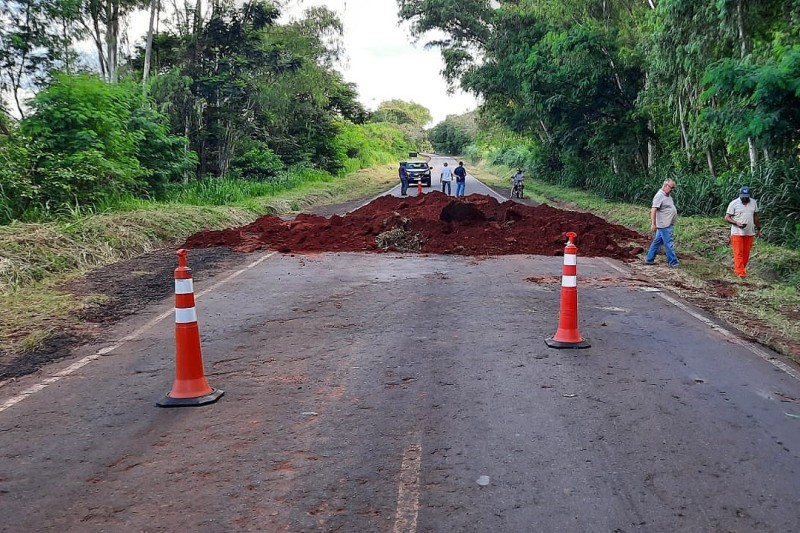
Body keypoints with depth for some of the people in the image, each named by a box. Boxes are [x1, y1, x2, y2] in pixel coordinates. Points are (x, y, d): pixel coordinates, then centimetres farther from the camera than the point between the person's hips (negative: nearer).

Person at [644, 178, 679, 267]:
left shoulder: (668, 195, 14)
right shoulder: (659, 196, -16)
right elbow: (653, 210, -22)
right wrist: (653, 224, -25)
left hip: (669, 225, 10)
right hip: (664, 226, -10)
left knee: (657, 241, 14)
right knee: (669, 244, -4)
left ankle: (649, 259, 21)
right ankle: (673, 262, 2)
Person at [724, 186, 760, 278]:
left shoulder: (754, 202, 6)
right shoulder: (733, 204, -8)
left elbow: (756, 216, 16)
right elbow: (727, 218, -9)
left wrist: (758, 229, 16)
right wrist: (737, 223, -23)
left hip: (749, 233, 4)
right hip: (737, 233, -4)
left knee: (746, 253, 9)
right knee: (738, 253, -7)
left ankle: (741, 269, 22)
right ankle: (740, 272, -7)